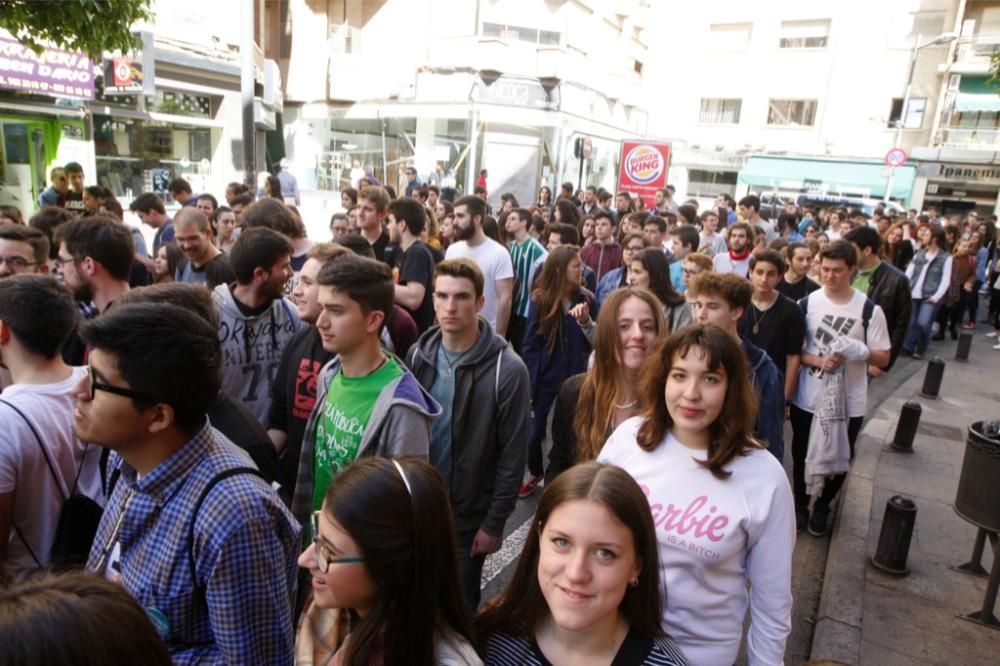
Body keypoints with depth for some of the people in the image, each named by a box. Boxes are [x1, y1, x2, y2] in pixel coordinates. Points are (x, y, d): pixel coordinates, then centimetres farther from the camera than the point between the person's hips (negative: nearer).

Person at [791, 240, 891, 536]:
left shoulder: (869, 310, -9)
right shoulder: (806, 304, -6)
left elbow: (884, 358, -4)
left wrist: (861, 351, -25)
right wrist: (817, 360, -19)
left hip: (848, 402, 0)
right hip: (806, 398, 1)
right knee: (802, 456, 15)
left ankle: (823, 506, 40)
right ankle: (800, 503, 38)